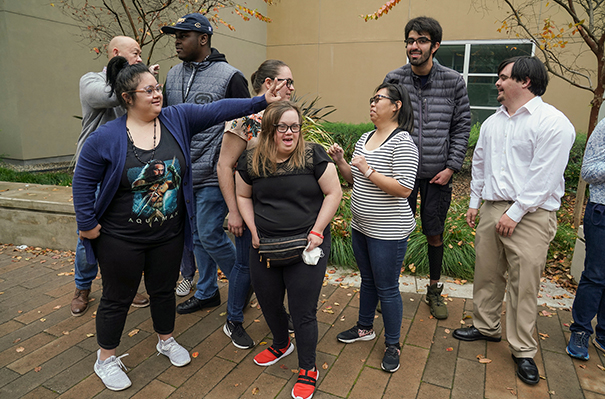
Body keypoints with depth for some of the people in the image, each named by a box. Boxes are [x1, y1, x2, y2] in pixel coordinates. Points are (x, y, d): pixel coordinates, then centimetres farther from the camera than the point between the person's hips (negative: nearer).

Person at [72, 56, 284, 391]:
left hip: (169, 234, 3)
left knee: (164, 289, 21)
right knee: (117, 298, 13)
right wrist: (87, 224, -6)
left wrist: (262, 101, -15)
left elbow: (217, 110, -10)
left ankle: (166, 341, 46)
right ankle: (105, 359, 37)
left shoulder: (177, 119, -6)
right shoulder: (107, 137, -14)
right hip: (121, 238, -3)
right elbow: (84, 181, -6)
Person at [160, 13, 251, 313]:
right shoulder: (173, 75, 12)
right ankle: (207, 293, 31)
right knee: (197, 237, 14)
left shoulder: (229, 76, -9)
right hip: (182, 174, 7)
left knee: (210, 236, -4)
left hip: (213, 176, -7)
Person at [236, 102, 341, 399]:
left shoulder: (313, 156, -9)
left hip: (306, 248, -4)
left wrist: (316, 232, -12)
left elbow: (333, 193, -6)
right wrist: (253, 230, 1)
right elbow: (243, 196, 12)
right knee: (268, 303, 20)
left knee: (302, 311, 3)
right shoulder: (251, 161, -1)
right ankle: (281, 344, 51)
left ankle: (308, 369, 28)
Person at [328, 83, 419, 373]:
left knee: (387, 288, 6)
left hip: (388, 232, -8)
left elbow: (404, 188, -25)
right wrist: (340, 162, -3)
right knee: (367, 280, 23)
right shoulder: (365, 138, 8)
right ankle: (365, 328, 42)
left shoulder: (402, 142, -17)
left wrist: (368, 170, -25)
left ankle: (393, 345, 25)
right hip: (361, 226, 8)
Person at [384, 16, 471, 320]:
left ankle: (434, 291, 31)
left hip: (438, 174, 1)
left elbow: (461, 126, 2)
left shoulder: (453, 82, -1)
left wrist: (452, 167, -5)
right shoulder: (393, 79, -1)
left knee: (435, 235, 12)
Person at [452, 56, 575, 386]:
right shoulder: (492, 122, 13)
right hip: (492, 208, 6)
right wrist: (474, 201, 20)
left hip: (531, 215, -6)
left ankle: (523, 350, 15)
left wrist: (514, 213, -15)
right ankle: (486, 326, 31)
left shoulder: (552, 123, -9)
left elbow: (543, 177, -14)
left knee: (524, 283, -1)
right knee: (486, 272, 12)